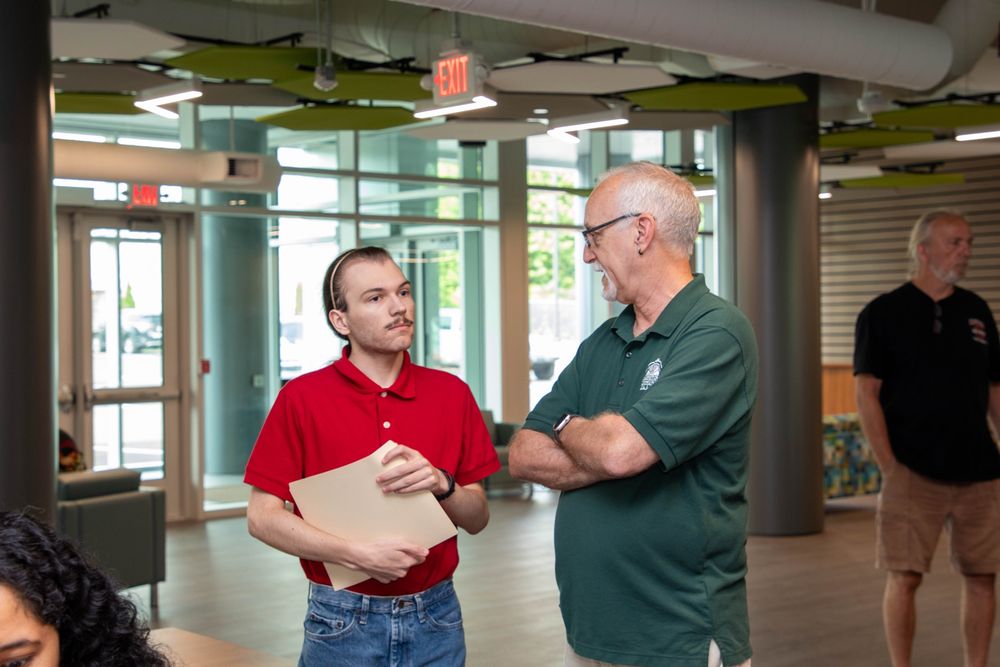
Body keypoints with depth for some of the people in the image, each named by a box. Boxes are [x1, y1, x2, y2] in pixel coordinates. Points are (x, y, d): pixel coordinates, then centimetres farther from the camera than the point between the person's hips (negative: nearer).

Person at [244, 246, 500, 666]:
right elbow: (262, 517, -8)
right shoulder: (301, 399, -7)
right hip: (343, 625, -2)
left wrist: (441, 485, -17)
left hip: (435, 618, 3)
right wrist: (357, 555, -19)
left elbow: (477, 518, 4)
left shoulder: (452, 394, 1)